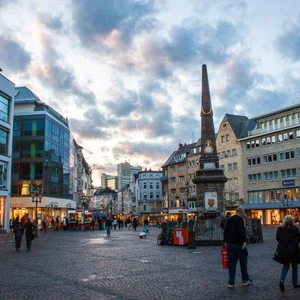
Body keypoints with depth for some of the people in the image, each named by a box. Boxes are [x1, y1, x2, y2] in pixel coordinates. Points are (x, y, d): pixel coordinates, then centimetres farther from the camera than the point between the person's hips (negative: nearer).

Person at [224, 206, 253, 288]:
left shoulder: (229, 219, 13)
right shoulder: (240, 219, -11)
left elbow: (225, 231, 16)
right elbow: (242, 231, -21)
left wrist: (226, 241, 21)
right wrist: (244, 241, -20)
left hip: (230, 244, 6)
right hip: (238, 244, -6)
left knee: (232, 263, 7)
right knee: (243, 262, 9)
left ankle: (231, 282, 5)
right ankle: (245, 280, 20)